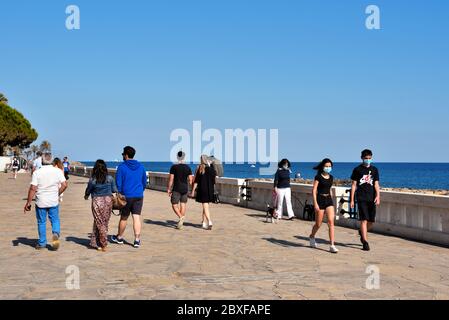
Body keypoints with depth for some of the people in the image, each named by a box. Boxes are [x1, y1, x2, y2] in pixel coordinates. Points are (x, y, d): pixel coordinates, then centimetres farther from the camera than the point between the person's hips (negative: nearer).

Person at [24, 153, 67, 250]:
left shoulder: (37, 172, -8)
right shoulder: (57, 171, -3)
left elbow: (33, 188, -11)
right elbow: (64, 185, -5)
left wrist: (28, 202, -5)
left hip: (41, 202, -1)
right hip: (54, 202, 1)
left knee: (41, 222, 11)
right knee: (55, 220, 13)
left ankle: (42, 243, 18)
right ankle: (56, 233, -15)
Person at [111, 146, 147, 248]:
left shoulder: (122, 167, -7)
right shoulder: (141, 167, 7)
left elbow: (118, 183, -7)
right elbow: (144, 182, 15)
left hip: (126, 196, -3)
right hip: (139, 196, 3)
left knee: (124, 218, 11)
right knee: (137, 217, 0)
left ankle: (119, 238, 29)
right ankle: (137, 240, -6)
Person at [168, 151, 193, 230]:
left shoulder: (174, 167, -7)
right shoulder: (188, 168, 1)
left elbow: (171, 179, -8)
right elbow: (190, 180, 0)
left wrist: (169, 189, 0)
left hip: (176, 189, -3)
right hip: (185, 189, 3)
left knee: (174, 205, 5)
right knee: (183, 205, 10)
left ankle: (181, 217, -20)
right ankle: (181, 223, 12)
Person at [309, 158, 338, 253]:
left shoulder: (331, 177, 10)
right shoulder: (318, 177, -7)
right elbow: (314, 190, -10)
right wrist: (315, 203, -18)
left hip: (329, 200, 4)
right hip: (320, 200, -4)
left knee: (331, 222, -10)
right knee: (318, 224, 6)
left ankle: (332, 245, -12)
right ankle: (312, 237, 37)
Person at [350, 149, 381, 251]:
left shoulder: (374, 169, 10)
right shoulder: (357, 169, 2)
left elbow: (376, 184, 7)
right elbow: (354, 185, 4)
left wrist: (378, 196, -9)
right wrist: (352, 200, 0)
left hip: (371, 198, 3)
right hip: (361, 198, -3)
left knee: (372, 221, 4)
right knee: (364, 220, -9)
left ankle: (362, 232, 34)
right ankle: (365, 242, -6)